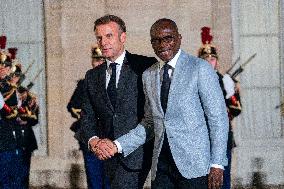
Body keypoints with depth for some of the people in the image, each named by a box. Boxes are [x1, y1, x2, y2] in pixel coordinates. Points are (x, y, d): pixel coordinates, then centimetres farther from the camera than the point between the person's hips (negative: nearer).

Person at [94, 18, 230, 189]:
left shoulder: (200, 68, -2)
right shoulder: (148, 75, 14)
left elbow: (219, 118, -4)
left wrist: (217, 164, -10)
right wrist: (118, 146, 4)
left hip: (195, 166, -4)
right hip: (161, 167, 4)